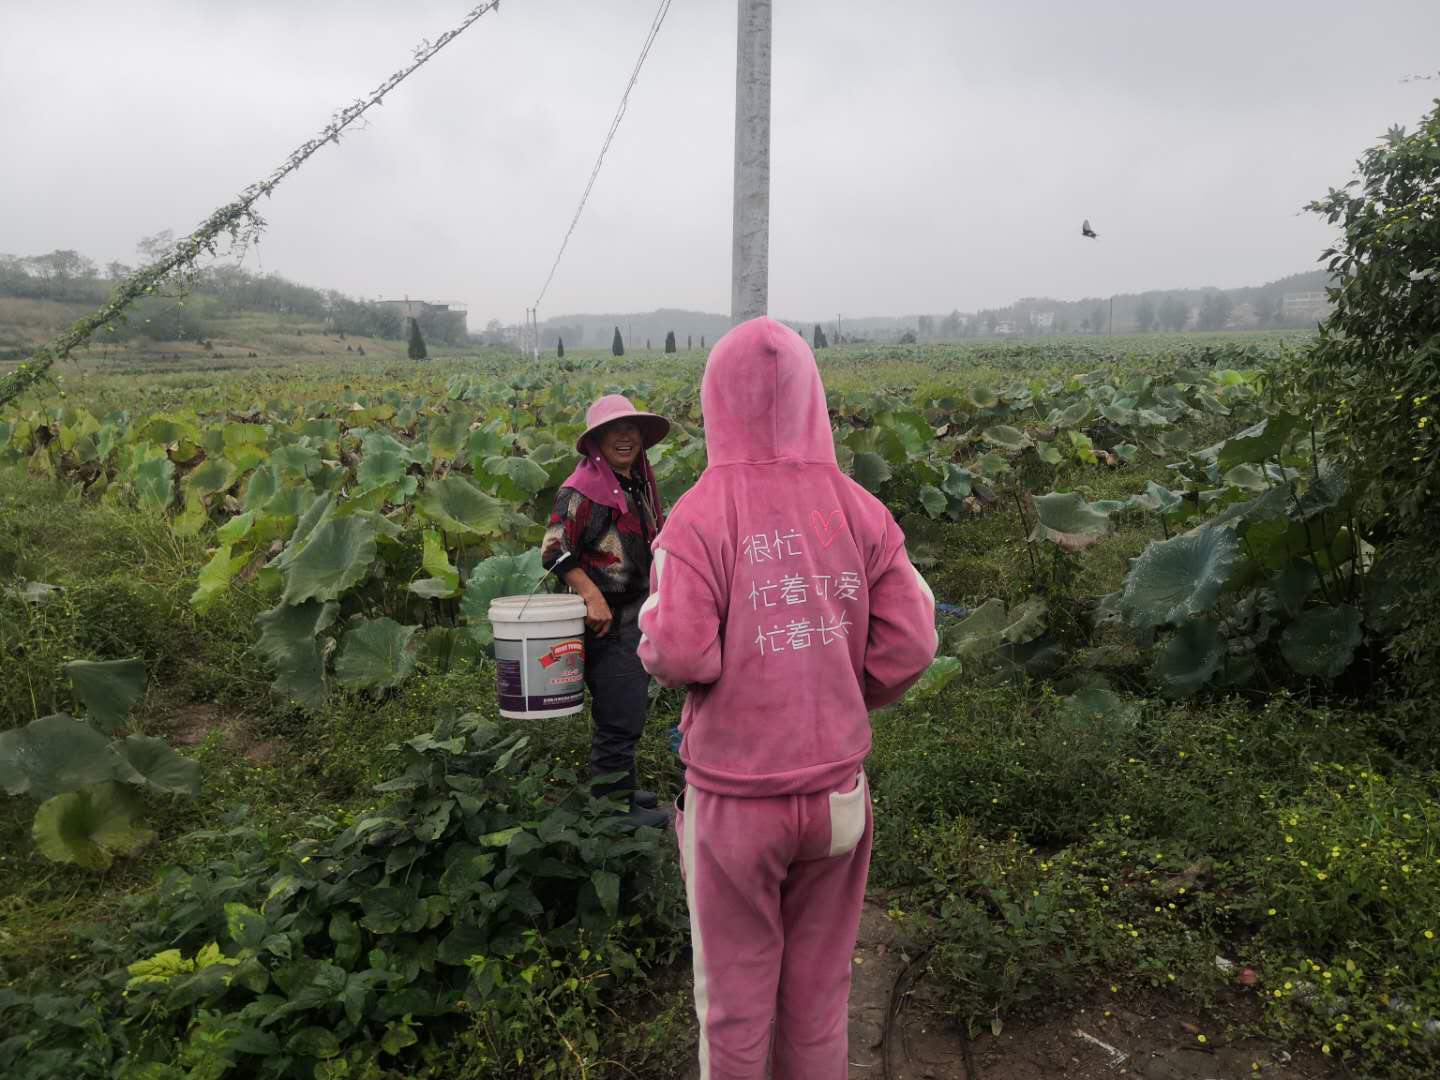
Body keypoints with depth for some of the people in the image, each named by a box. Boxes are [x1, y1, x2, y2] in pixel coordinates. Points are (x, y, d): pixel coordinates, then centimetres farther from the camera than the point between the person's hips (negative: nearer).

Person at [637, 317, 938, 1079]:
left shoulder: (700, 516, -15)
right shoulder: (860, 510, -4)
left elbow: (680, 656, -21)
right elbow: (910, 643, -6)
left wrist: (653, 635, 2)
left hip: (735, 798, -3)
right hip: (836, 791, 3)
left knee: (735, 995, 16)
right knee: (819, 991, 21)